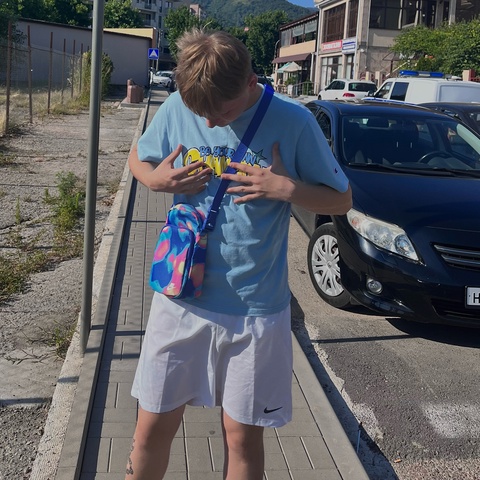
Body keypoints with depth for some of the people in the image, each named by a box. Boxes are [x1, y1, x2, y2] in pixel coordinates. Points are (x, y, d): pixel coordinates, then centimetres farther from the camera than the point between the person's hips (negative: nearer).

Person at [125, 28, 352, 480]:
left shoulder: (293, 122, -11)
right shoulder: (177, 108, -5)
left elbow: (341, 199, -2)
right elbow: (138, 158, 13)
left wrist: (287, 189, -21)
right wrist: (157, 179, -10)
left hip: (255, 308, -1)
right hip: (180, 296, 2)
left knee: (243, 437, 11)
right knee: (153, 427, 11)